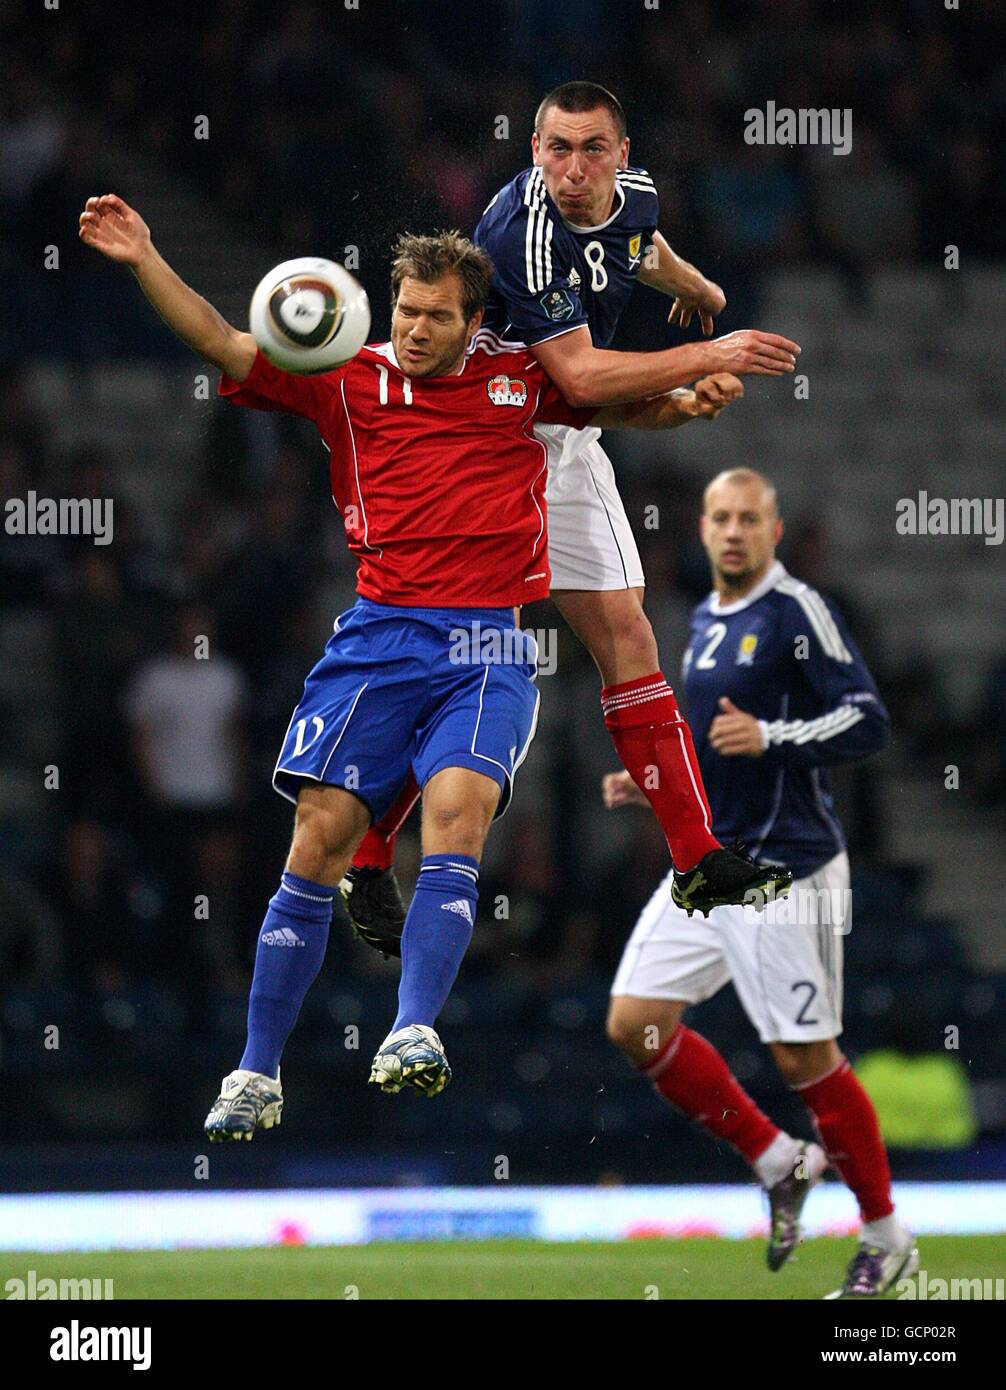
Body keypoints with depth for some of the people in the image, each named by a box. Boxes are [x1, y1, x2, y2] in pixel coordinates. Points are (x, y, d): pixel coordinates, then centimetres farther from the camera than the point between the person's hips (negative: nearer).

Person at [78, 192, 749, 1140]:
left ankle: (413, 1033, -32)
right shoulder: (350, 380, 11)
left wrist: (690, 401, 5)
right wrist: (143, 261, -5)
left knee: (458, 806, -24)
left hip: (489, 649, 0)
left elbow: (628, 406, 26)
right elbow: (221, 344, 7)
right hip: (380, 634, 0)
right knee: (321, 833, -7)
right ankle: (257, 1077, 1)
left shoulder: (520, 378, 14)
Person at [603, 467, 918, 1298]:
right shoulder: (706, 622, 15)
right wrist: (654, 784, 12)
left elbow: (867, 722, -16)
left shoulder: (798, 613, -10)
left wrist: (768, 736, -27)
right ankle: (780, 1163, 13)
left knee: (805, 1057, -5)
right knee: (635, 1025, -1)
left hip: (785, 872, -8)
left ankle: (887, 1237, 11)